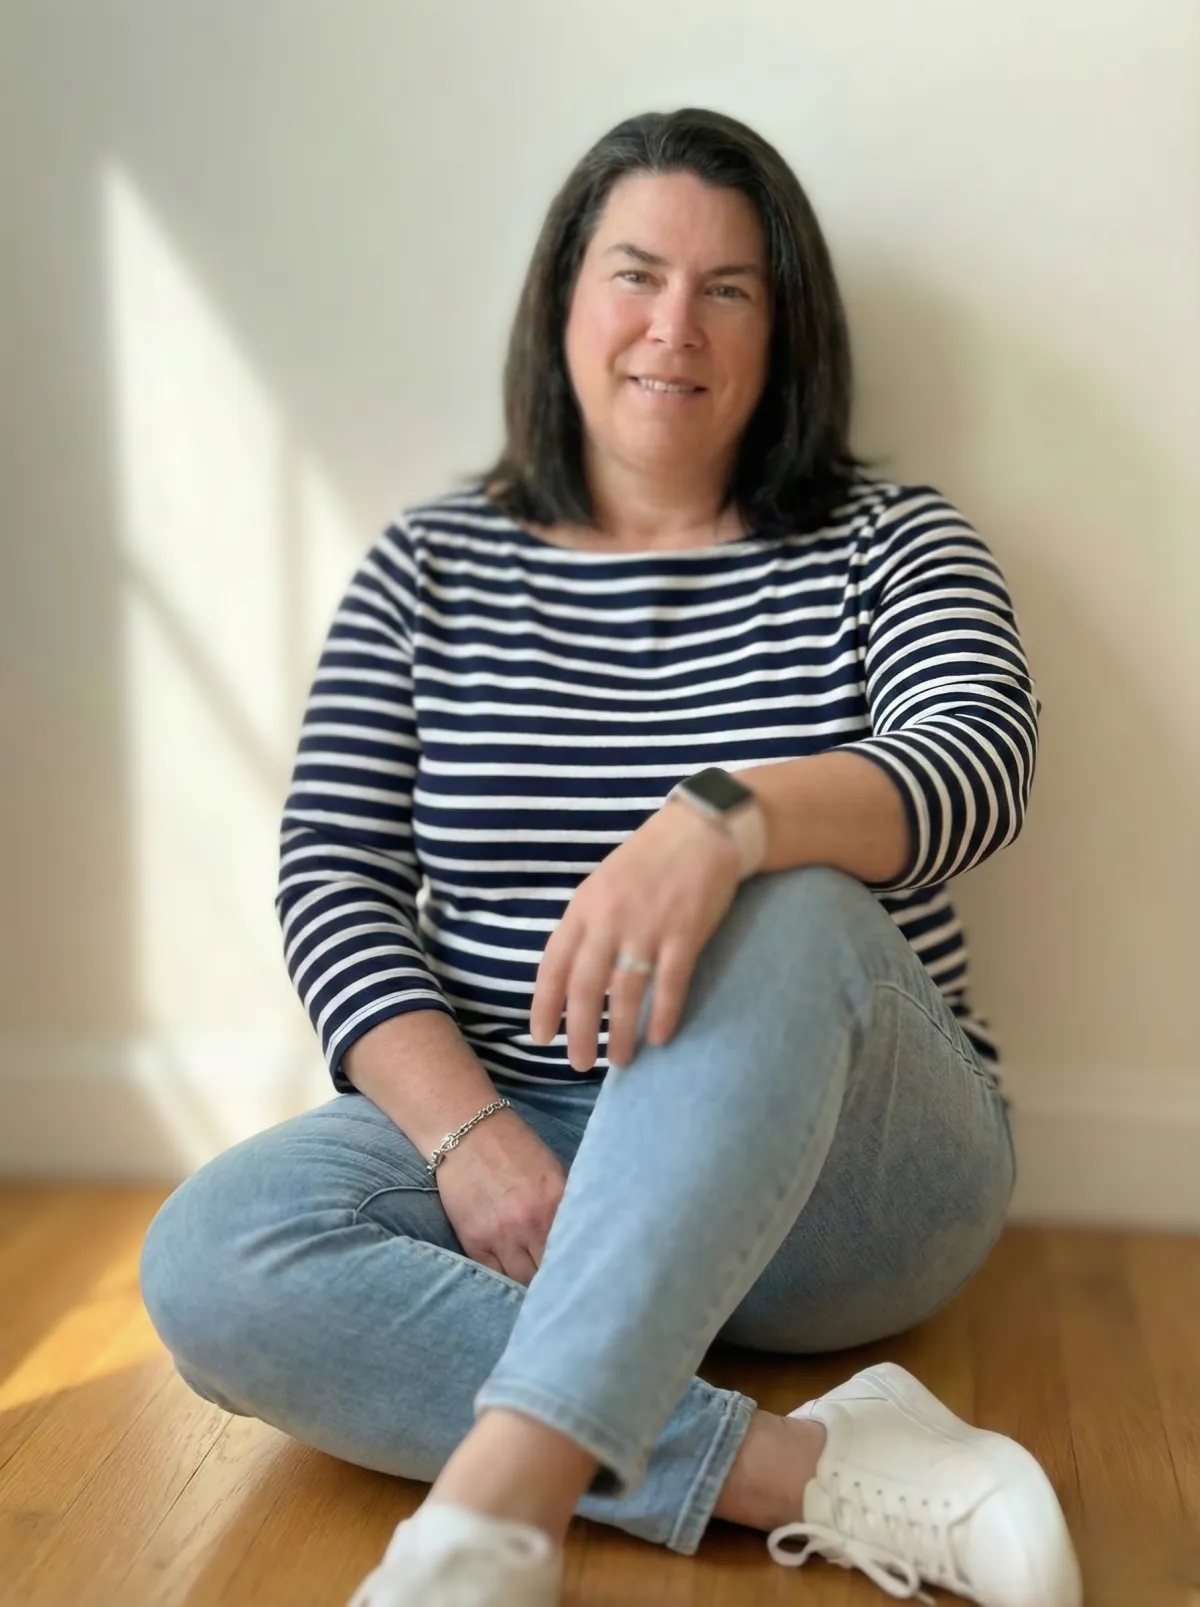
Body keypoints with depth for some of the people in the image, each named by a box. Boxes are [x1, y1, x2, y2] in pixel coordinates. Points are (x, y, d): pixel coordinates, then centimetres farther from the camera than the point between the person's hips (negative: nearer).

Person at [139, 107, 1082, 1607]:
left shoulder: (887, 543, 4)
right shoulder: (430, 566, 8)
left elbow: (979, 762, -16)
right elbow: (333, 880, 0)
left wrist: (728, 818, -38)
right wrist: (472, 1134, -16)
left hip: (848, 1176, -2)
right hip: (516, 1144, 3)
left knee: (785, 909, -35)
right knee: (209, 1257, -26)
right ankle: (817, 1474, -31)